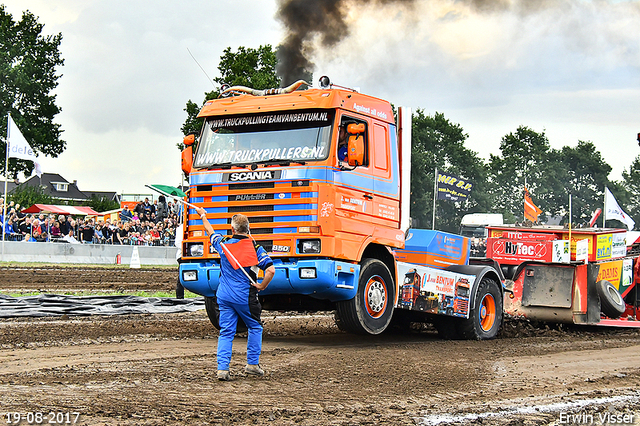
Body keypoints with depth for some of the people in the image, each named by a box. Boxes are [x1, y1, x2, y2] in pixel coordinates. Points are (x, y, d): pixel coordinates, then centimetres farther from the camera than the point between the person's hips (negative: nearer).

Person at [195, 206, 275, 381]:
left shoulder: (223, 244, 0)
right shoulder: (255, 248, -8)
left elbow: (211, 232, 22)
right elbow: (270, 270, -18)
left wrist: (202, 215, 39)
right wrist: (261, 286, -3)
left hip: (224, 296, 3)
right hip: (245, 297, -3)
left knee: (226, 332, 6)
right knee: (255, 328, 15)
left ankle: (222, 368, -4)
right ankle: (252, 364, 14)